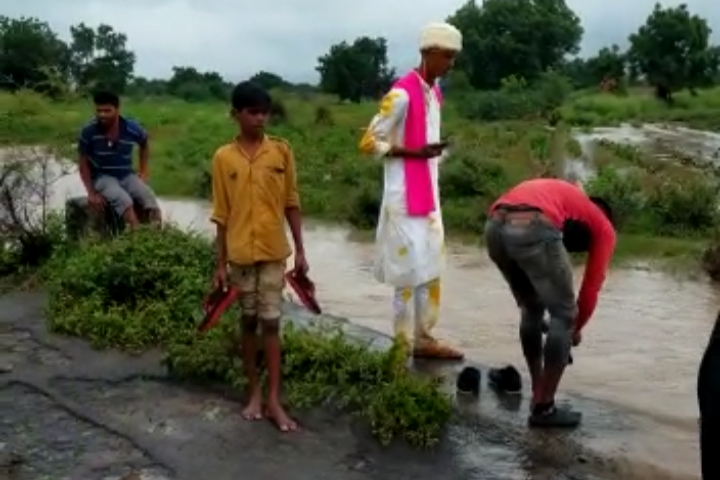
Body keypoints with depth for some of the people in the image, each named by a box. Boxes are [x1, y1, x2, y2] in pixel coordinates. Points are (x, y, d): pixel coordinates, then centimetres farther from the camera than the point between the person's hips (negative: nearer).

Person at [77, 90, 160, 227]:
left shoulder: (132, 128, -8)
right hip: (102, 177, -3)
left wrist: (143, 172, 10)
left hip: (126, 176, 3)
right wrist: (91, 193, -10)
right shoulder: (88, 132, -14)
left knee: (150, 199, -24)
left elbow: (145, 144, 16)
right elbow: (83, 163, -4)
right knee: (124, 201, -33)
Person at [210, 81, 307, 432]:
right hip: (240, 254, 0)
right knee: (249, 321, 11)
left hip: (274, 252, 0)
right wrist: (221, 263, 0)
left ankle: (273, 400, 8)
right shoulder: (223, 158, -2)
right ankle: (254, 394, 23)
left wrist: (300, 250, 1)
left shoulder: (282, 151, -1)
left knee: (271, 323, 2)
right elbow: (222, 214, 1)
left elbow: (291, 203, 3)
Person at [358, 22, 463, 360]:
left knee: (431, 267, 12)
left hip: (429, 195, 9)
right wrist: (415, 152, -20)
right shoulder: (402, 94, -15)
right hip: (405, 197, -9)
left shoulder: (434, 93, 12)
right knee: (410, 271, -4)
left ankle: (424, 339, 22)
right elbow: (369, 143, -14)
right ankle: (403, 347, 6)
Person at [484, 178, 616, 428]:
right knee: (564, 315, 13)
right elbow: (591, 286, 25)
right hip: (533, 229, -6)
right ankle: (544, 408, 18)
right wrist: (577, 328, 43)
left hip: (495, 225, 7)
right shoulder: (603, 227, 27)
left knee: (531, 309, 27)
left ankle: (537, 395, 34)